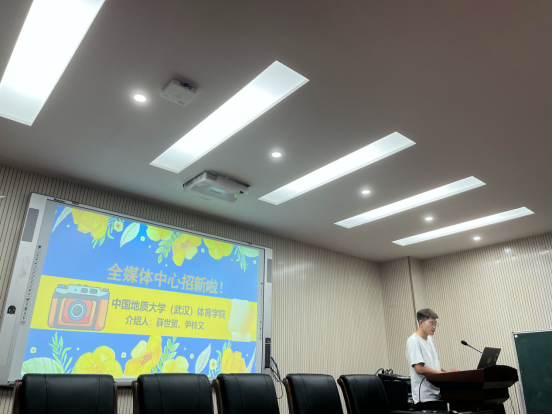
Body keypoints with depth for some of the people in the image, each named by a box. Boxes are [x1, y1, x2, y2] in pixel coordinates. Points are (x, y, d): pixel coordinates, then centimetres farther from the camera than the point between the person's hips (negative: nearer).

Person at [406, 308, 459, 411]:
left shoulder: (430, 340, 15)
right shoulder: (413, 341, -12)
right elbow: (419, 368, -19)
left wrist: (448, 372, 1)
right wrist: (445, 374, -16)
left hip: (438, 394, 8)